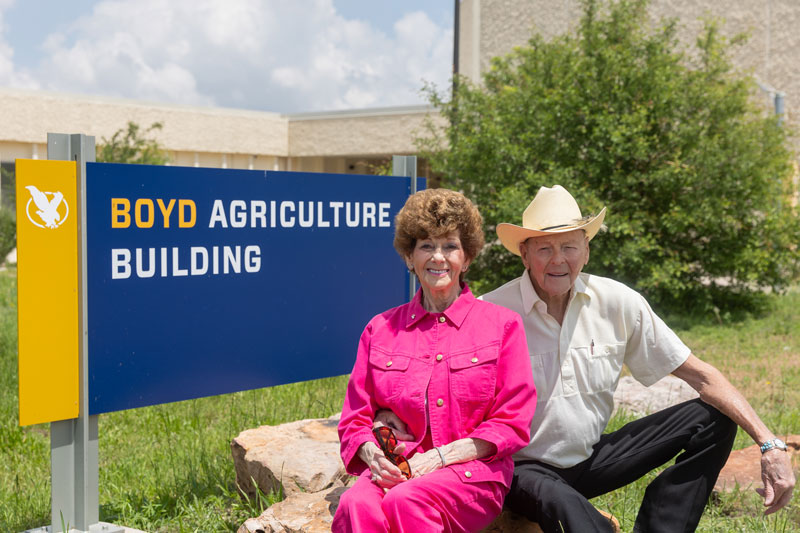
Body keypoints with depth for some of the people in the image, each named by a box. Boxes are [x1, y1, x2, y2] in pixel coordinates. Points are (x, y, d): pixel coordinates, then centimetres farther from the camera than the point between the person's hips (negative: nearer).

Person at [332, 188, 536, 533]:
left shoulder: (502, 324, 9)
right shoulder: (381, 329, 15)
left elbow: (513, 424, 3)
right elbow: (355, 419, 15)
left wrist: (440, 456, -10)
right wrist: (373, 455, -9)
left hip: (473, 472, -2)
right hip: (396, 470, 2)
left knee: (406, 501, -35)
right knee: (356, 505, -33)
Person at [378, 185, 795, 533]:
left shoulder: (617, 303, -4)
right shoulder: (490, 315, -14)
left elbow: (698, 375, -1)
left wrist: (769, 443, -8)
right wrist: (392, 412, -31)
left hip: (593, 458, 5)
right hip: (524, 467, -5)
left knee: (712, 419, -7)